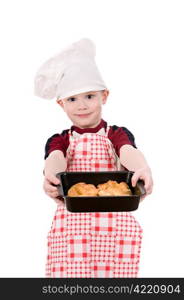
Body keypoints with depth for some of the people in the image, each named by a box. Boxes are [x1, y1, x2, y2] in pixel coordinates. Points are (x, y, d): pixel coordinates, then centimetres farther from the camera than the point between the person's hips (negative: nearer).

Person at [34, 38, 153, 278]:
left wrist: (143, 169, -38)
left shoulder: (116, 135, 8)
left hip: (114, 225, -1)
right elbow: (55, 157, -12)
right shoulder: (60, 140, 11)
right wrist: (51, 176, -36)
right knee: (71, 272, -6)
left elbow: (128, 152, -14)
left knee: (113, 272, -6)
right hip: (71, 226, 1)